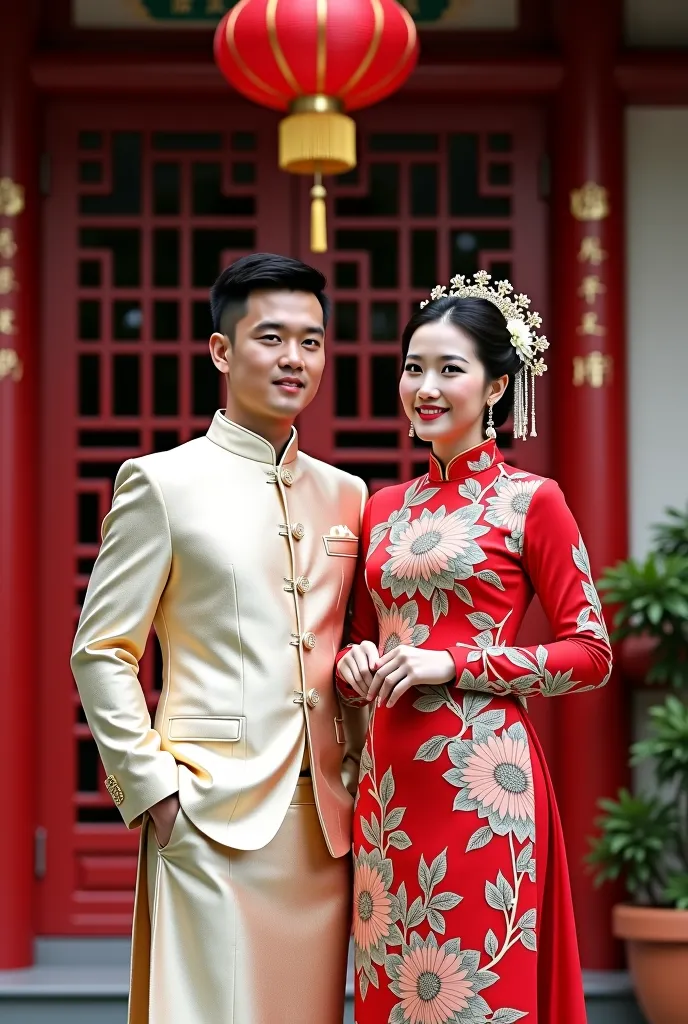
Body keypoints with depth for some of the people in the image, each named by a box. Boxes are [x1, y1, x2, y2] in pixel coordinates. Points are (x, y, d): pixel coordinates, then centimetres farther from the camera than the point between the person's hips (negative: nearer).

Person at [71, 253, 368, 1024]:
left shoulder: (345, 495, 15)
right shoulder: (162, 483, 0)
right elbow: (100, 654, -2)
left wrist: (356, 779, 10)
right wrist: (154, 791, -9)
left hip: (324, 824, 5)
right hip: (210, 820, -5)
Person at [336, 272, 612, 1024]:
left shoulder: (530, 501, -3)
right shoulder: (384, 508, 13)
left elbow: (591, 653, -6)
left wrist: (454, 662, -13)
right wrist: (356, 665, -2)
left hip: (479, 773, -5)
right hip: (390, 777, 5)